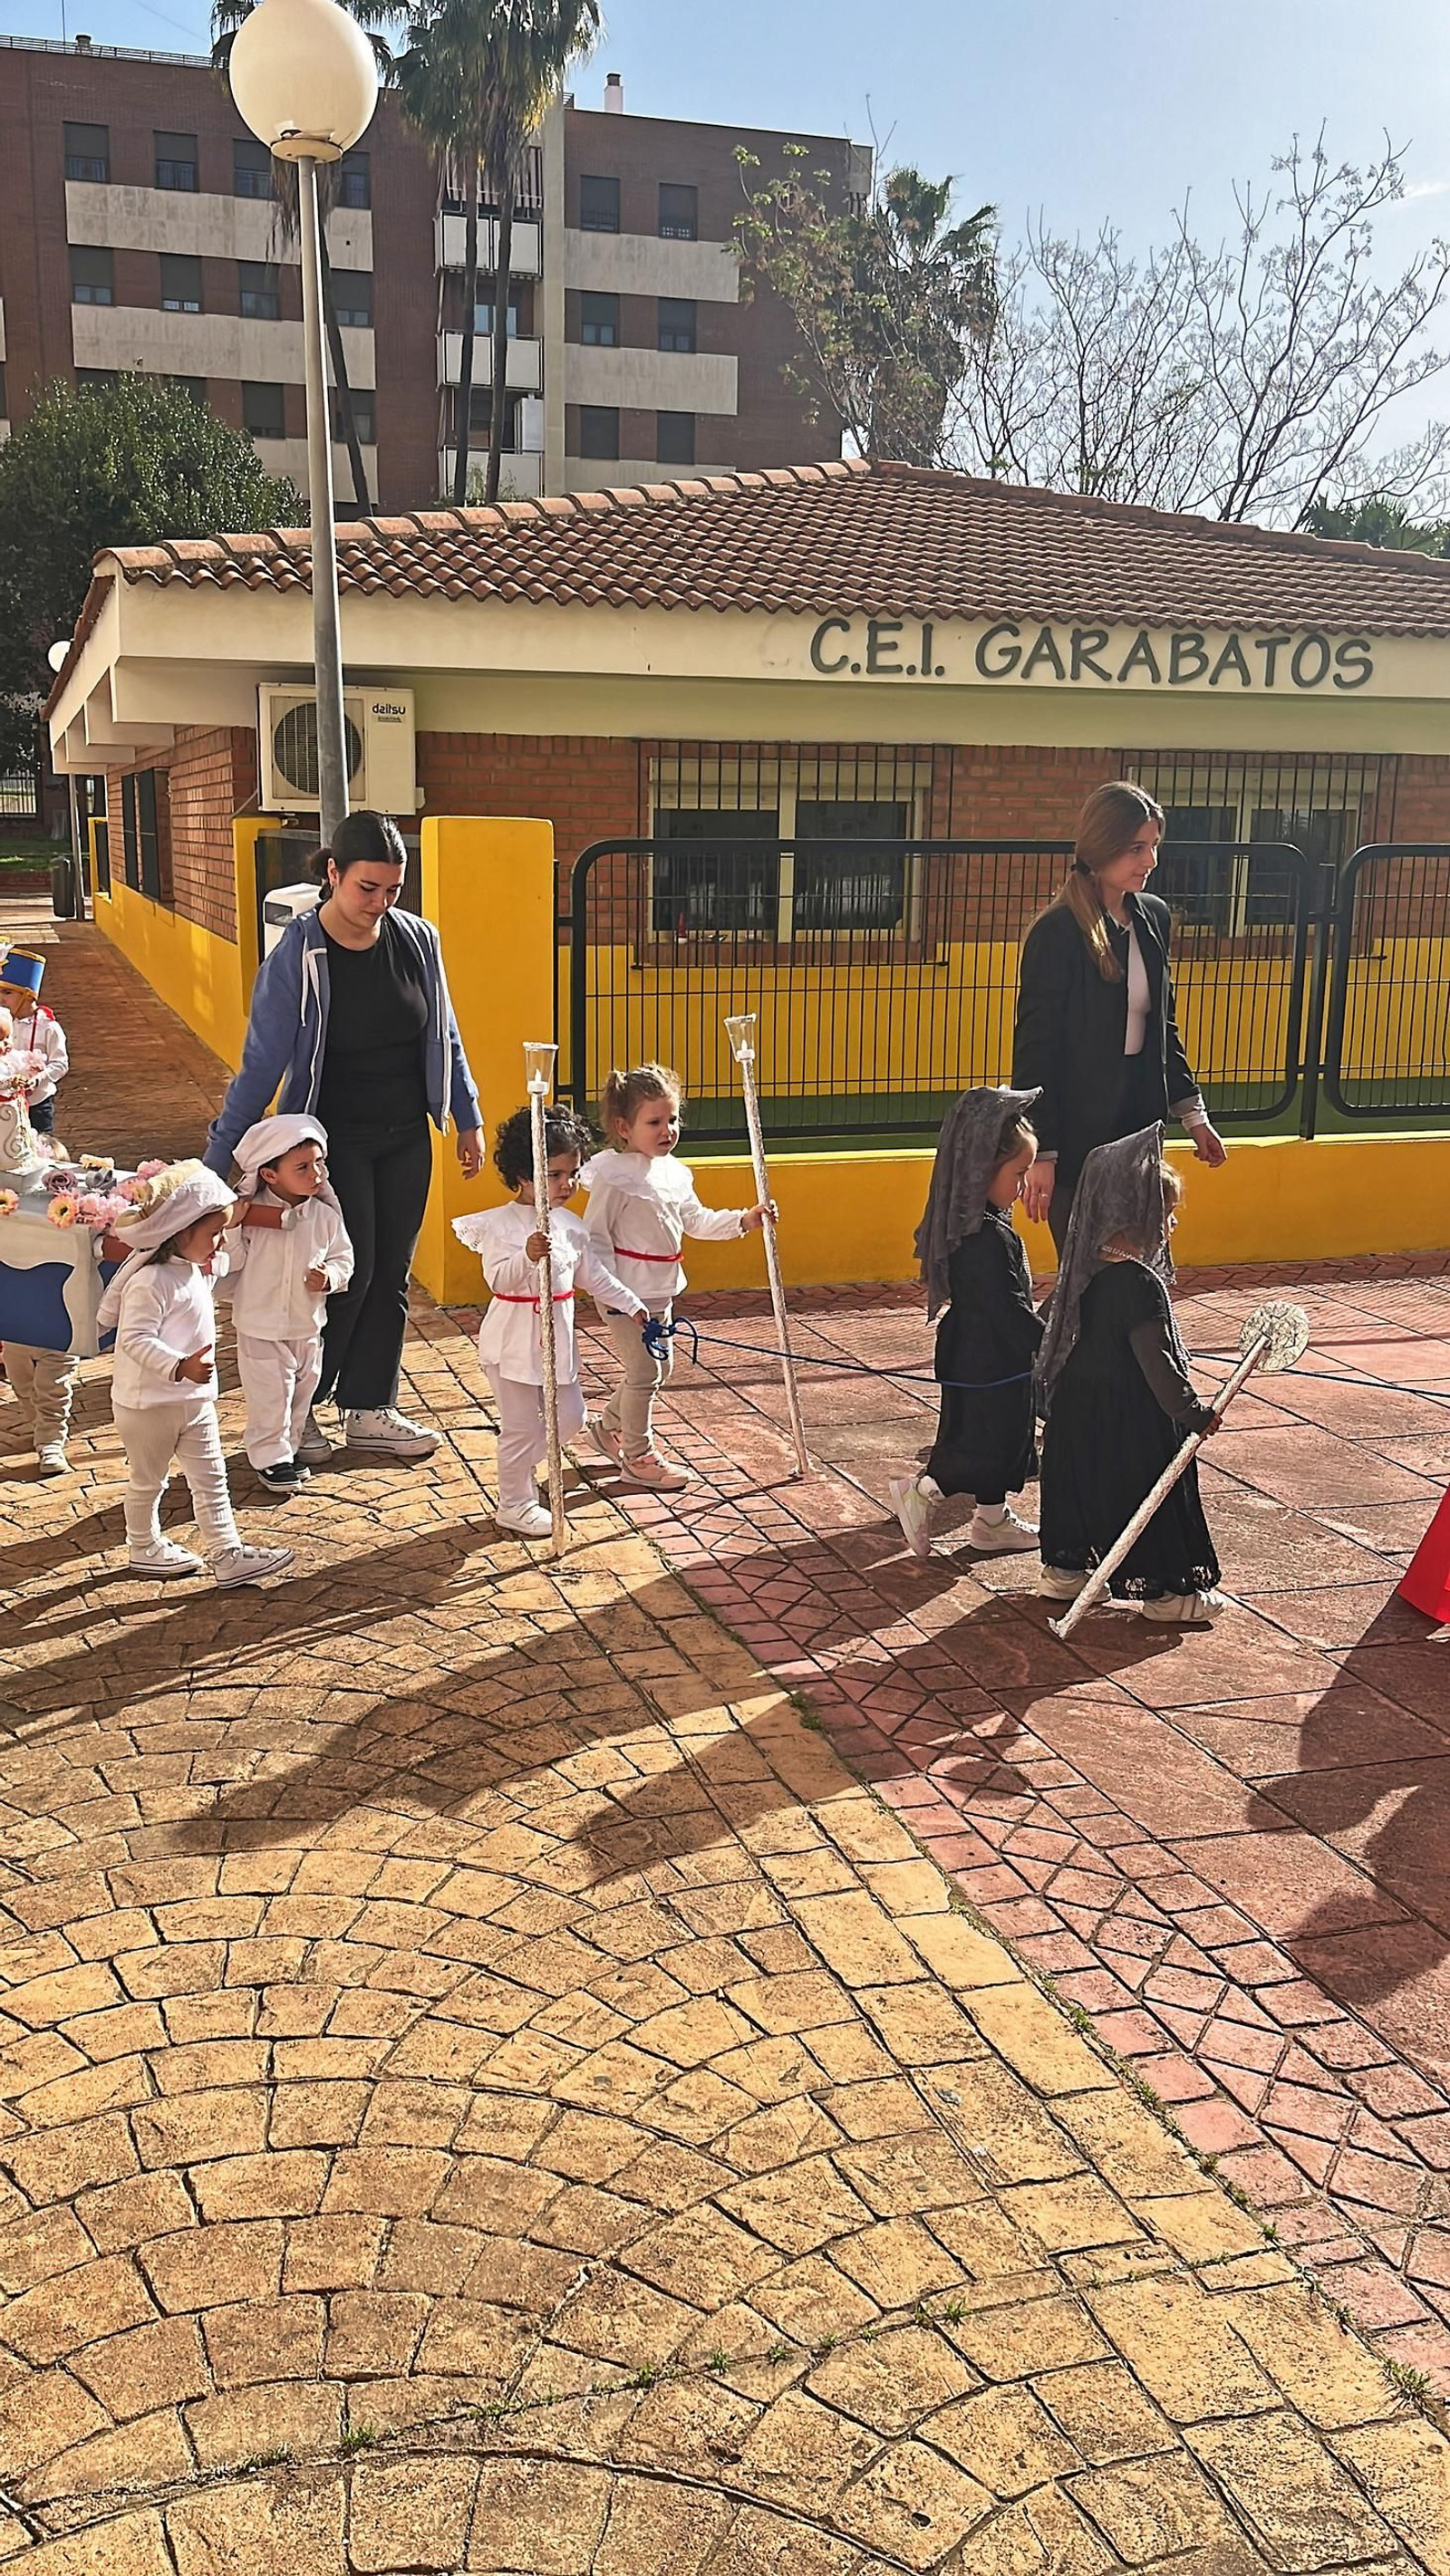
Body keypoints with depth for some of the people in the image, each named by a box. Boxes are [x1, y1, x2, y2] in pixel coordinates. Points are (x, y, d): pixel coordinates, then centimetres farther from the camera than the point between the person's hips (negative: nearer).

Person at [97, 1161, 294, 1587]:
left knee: (211, 1478, 6)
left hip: (193, 1400, 9)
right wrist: (180, 1367, -42)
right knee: (148, 1480, 13)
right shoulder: (151, 1281, -25)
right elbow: (136, 1339, -31)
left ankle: (228, 1555, 9)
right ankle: (144, 1547, 33)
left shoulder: (193, 1270, 6)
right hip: (148, 1403, -9)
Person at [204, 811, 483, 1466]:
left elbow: (445, 1037, 10)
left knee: (390, 1275, 9)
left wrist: (467, 1118, 13)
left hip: (406, 1137, 5)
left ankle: (368, 1409, 22)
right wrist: (216, 1161, -16)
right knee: (347, 1273, -4)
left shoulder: (418, 940, -3)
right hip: (334, 1137, -5)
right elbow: (261, 1064, -15)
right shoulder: (297, 957, -16)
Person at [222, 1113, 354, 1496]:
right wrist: (232, 1226, -24)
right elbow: (230, 1262, -10)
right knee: (269, 1400, 3)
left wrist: (329, 1277, -14)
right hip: (261, 1330, -4)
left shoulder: (325, 1215, -4)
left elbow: (343, 1257, 6)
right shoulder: (249, 1211, -12)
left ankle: (287, 1447, 36)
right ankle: (271, 1457, 20)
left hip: (308, 1328, 4)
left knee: (300, 1396, 17)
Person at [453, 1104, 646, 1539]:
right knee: (522, 1426, 1)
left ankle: (516, 1470, 35)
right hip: (514, 1339, -7)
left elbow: (594, 1274, 15)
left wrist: (634, 1306, 15)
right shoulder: (500, 1224, -15)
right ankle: (515, 1504, 17)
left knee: (569, 1418, 13)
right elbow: (498, 1280, -26)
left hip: (557, 1339, 7)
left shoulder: (569, 1224, 7)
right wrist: (527, 1256, -44)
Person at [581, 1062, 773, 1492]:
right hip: (625, 1294, -9)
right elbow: (595, 1235, -16)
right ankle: (638, 1457, 13)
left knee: (659, 1365, 19)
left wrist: (744, 1219, 6)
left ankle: (609, 1429, 39)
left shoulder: (674, 1173, 6)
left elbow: (697, 1221, 17)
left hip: (659, 1292, 9)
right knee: (644, 1371, -3)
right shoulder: (614, 1175, -18)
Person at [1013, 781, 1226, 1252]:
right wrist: (1040, 1153, -16)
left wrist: (1192, 1113, 18)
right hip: (1078, 1136, -7)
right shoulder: (1058, 932, -14)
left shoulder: (1153, 917, 7)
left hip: (1139, 1121, 7)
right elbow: (1034, 1046, -13)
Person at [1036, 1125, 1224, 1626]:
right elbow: (1158, 1363, -23)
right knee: (1150, 1499, 5)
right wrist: (1196, 1414, -11)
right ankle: (1166, 1591, 16)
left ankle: (1064, 1569, 31)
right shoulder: (1141, 1284, -25)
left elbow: (1061, 1339, 11)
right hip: (1132, 1424, -8)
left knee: (1081, 1486, 20)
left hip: (1078, 1414, 8)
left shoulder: (1084, 1269, 1)